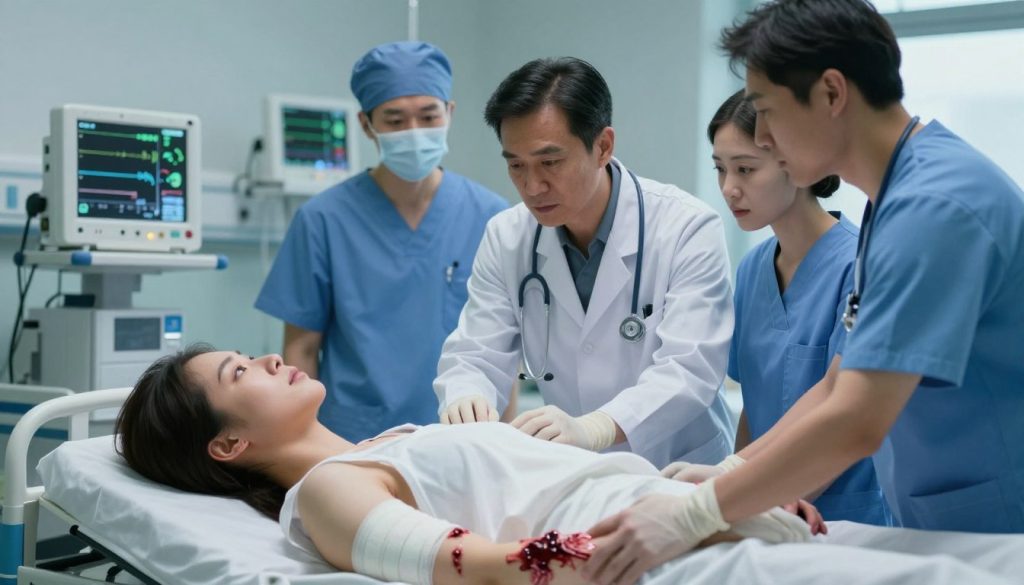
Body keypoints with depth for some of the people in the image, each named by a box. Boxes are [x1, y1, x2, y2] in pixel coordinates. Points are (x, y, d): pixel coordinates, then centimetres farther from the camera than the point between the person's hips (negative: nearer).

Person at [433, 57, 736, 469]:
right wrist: (466, 402, -23)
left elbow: (688, 369, -21)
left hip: (682, 477, -4)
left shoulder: (688, 229, -11)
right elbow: (474, 356, 2)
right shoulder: (506, 238, 3)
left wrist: (591, 429, -38)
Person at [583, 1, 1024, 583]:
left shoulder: (935, 204, -21)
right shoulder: (895, 196, 9)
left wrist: (698, 514, -23)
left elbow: (854, 424, -27)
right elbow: (842, 383, 12)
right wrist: (730, 472, 4)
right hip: (946, 532, 8)